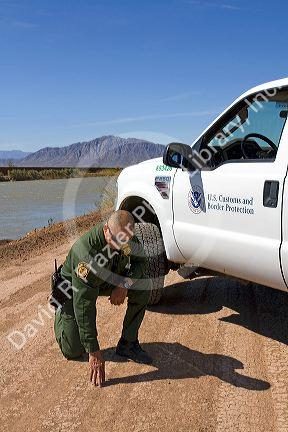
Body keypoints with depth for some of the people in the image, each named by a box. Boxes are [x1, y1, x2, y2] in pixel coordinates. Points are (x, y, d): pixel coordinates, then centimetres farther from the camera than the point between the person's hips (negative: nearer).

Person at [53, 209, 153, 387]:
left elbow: (141, 261, -5)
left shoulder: (125, 234, -22)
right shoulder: (86, 251, -40)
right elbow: (84, 304, -39)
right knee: (73, 351, -7)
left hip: (107, 280, 5)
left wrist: (125, 284, -27)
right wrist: (94, 352, -38)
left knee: (144, 284, -20)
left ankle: (127, 343, -6)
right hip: (74, 288, -5)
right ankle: (62, 313, 24)